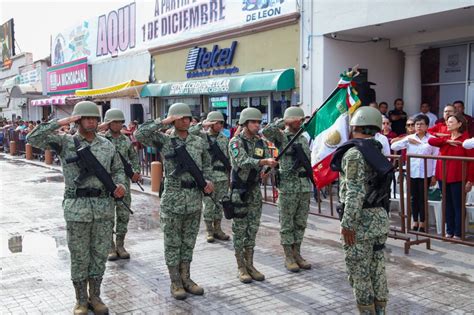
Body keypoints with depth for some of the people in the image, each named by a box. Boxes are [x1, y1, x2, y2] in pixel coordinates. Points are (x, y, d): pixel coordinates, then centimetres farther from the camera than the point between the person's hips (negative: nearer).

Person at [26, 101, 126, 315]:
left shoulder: (107, 145, 8)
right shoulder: (65, 142, -1)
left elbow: (118, 170, 14)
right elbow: (33, 139, -11)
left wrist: (120, 184, -7)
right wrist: (60, 122, -14)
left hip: (104, 207, 3)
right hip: (77, 208, -3)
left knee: (100, 254, 10)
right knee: (80, 256, 7)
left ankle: (95, 297, 25)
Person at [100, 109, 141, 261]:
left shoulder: (126, 140, 9)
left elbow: (134, 157, 16)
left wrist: (136, 171, 2)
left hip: (124, 181, 3)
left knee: (124, 215, 6)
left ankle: (120, 245, 18)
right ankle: (110, 247, 14)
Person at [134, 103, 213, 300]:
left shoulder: (199, 142, 8)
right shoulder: (164, 140, -3)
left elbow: (206, 165, 18)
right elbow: (139, 135, -15)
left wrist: (208, 180, -1)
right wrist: (162, 122, -15)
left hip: (195, 198, 4)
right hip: (173, 198, -4)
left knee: (189, 241, 13)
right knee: (173, 243, 5)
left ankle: (186, 278, 25)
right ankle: (175, 282, 17)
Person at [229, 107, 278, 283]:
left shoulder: (260, 142, 7)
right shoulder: (236, 142, -11)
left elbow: (268, 162, 4)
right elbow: (243, 161, -28)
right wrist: (264, 161, -41)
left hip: (255, 190, 6)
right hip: (239, 191, -6)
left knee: (253, 229, 10)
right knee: (240, 229, 2)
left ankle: (250, 265, 20)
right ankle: (241, 268, 11)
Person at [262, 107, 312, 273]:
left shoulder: (303, 138, 14)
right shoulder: (281, 137, -4)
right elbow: (266, 131, -26)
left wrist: (310, 184, 17)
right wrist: (284, 121, -16)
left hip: (305, 186, 6)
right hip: (288, 186, -6)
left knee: (300, 223, 11)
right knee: (287, 224, 2)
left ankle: (297, 254, 22)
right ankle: (288, 257, 11)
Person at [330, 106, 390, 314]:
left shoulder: (354, 153, -15)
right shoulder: (377, 150, 10)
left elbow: (355, 192, -22)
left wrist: (348, 224, -19)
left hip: (361, 219, -8)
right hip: (380, 217, 8)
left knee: (359, 273, 3)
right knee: (377, 270, 16)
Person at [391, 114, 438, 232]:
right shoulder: (409, 138, 5)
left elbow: (436, 158, 0)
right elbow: (393, 147, -3)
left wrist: (434, 175, -3)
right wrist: (407, 140, -12)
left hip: (425, 174, -2)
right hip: (411, 173, 2)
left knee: (422, 198, 4)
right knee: (414, 198, 9)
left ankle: (422, 223, 15)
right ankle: (415, 222, 21)